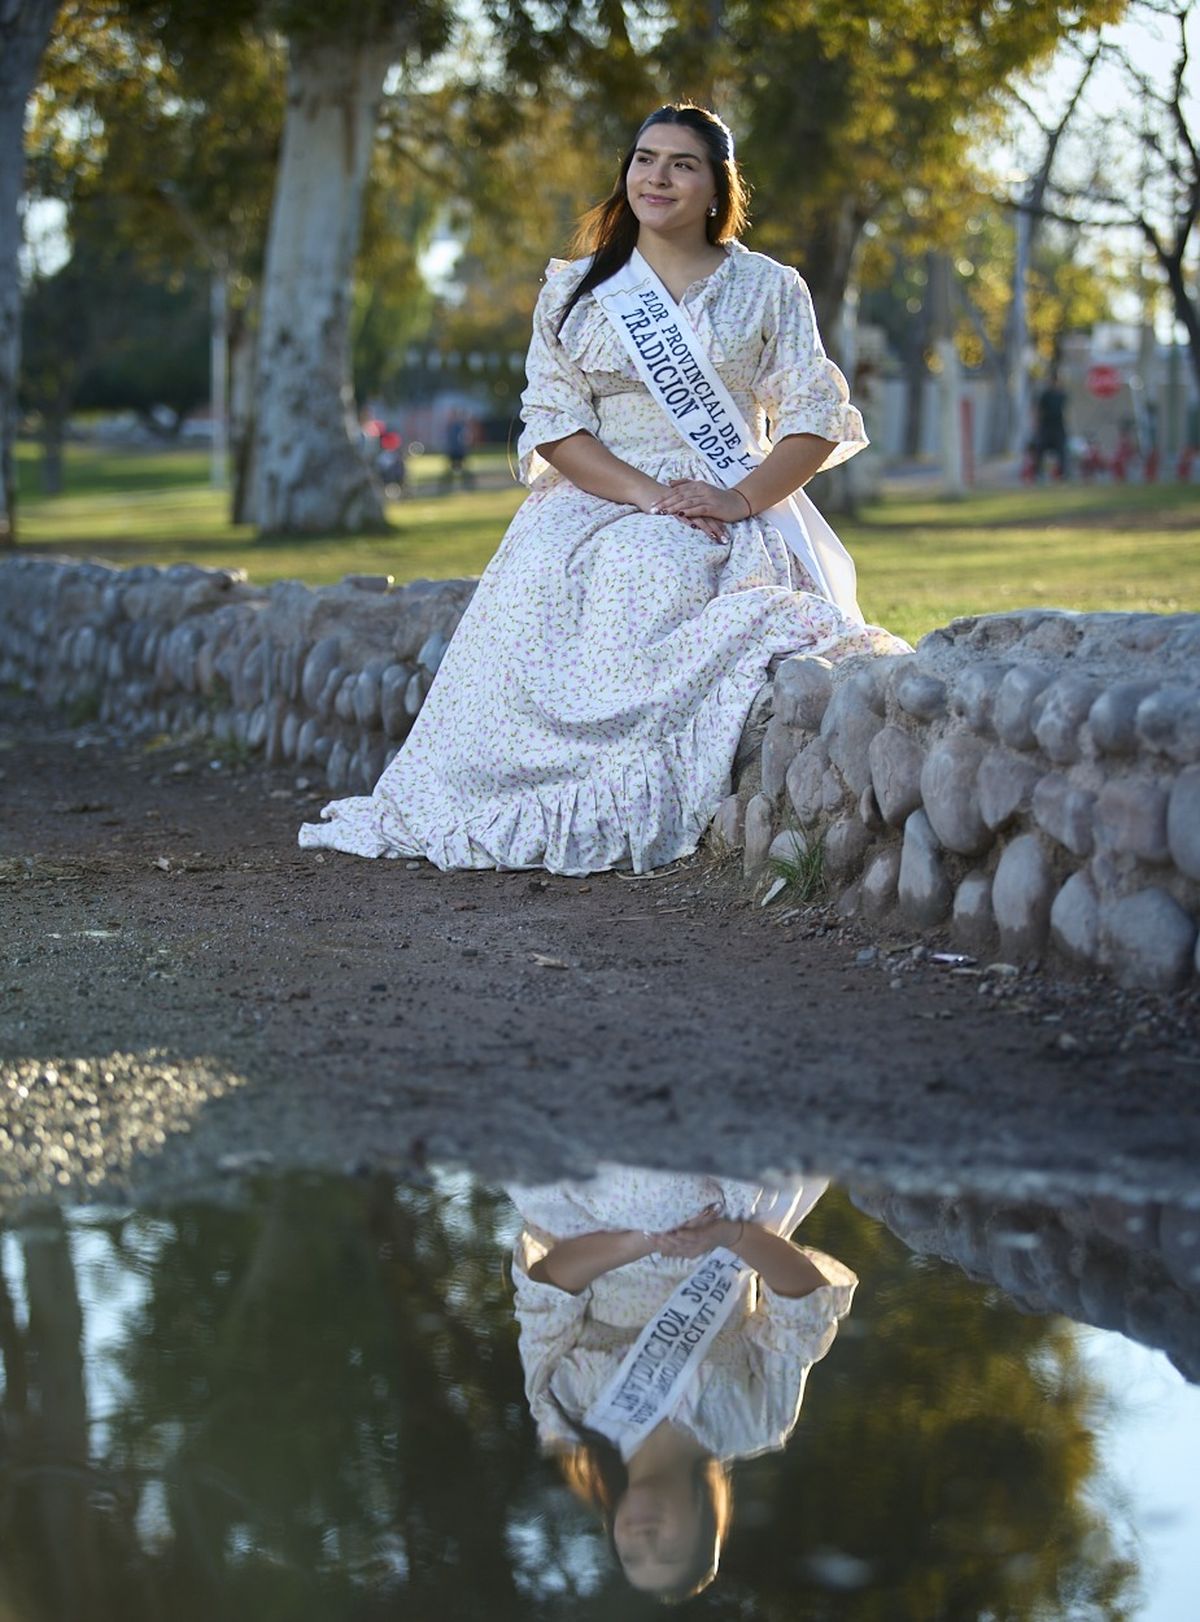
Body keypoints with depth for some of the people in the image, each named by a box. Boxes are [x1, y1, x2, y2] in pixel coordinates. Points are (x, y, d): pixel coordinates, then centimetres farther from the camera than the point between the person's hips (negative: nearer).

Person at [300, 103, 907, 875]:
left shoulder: (768, 290, 9)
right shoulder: (575, 291, 12)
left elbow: (815, 419, 3)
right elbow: (554, 422, 2)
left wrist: (742, 500, -15)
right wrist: (650, 492, -14)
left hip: (725, 520, -2)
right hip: (597, 499, 2)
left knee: (644, 570, -35)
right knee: (539, 575, -31)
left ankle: (624, 812, -31)